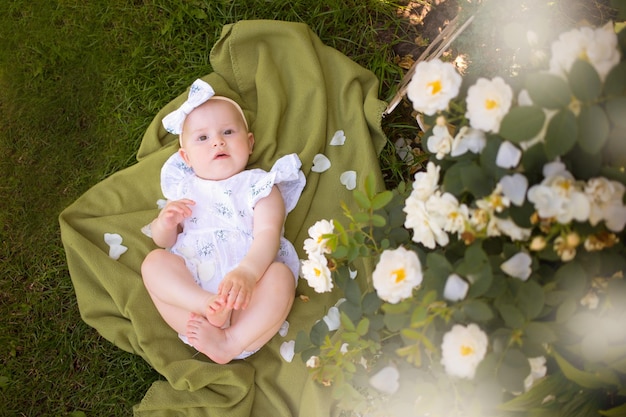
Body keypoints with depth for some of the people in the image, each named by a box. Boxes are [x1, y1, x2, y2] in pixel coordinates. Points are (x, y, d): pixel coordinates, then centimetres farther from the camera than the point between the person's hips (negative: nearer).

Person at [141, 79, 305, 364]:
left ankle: (231, 344, -32)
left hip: (247, 285, -2)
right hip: (189, 285, 3)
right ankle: (208, 308, -36)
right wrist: (165, 223, -7)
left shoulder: (258, 185, 8)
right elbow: (163, 242, 20)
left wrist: (246, 272, -31)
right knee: (154, 262, -19)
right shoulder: (185, 190, 20)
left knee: (281, 276, -29)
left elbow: (268, 233, -9)